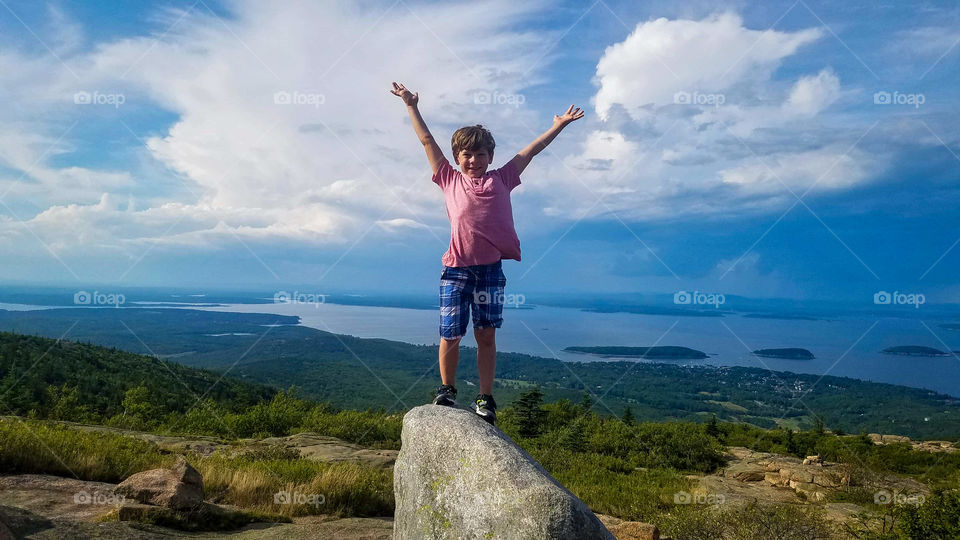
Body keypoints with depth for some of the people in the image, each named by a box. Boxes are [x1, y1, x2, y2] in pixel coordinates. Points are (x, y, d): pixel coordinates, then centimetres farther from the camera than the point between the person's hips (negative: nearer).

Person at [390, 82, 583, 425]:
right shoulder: (450, 180, 11)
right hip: (457, 268, -1)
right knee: (451, 335, 1)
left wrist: (559, 125, 19)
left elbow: (533, 149, 17)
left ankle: (485, 399, 16)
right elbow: (427, 141, 15)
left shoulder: (501, 180, 13)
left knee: (486, 334, 6)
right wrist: (411, 107, 17)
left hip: (491, 268, 1)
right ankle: (446, 390, 23)